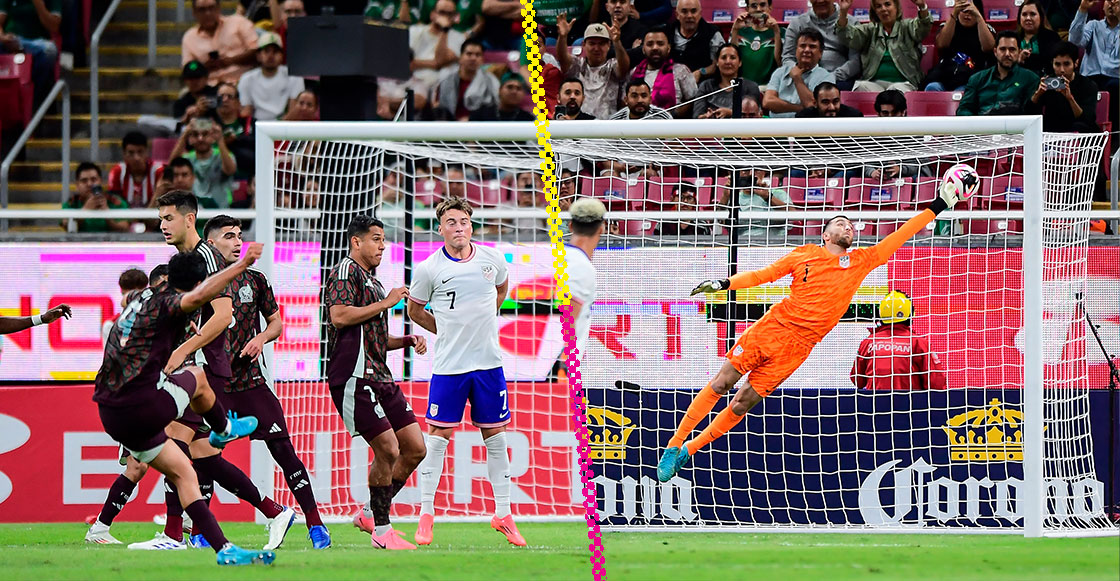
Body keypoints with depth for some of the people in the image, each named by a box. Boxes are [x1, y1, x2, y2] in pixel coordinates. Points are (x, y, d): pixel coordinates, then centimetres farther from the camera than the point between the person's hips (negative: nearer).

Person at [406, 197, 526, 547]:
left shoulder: (492, 259, 1)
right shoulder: (429, 269, -7)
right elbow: (415, 310, 8)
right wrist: (449, 331, 4)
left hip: (488, 362, 3)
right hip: (448, 365, -3)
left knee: (495, 436, 7)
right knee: (438, 436, -4)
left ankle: (503, 515, 14)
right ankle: (426, 515, 3)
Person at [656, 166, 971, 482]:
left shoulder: (862, 261, 10)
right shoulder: (804, 255, 7)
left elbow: (899, 236, 9)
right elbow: (764, 275, 13)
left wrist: (939, 206, 7)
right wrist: (724, 284, 1)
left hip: (797, 347, 1)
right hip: (771, 327, -1)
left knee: (743, 404, -3)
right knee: (721, 384, -6)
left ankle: (689, 450, 8)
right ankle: (673, 445, 4)